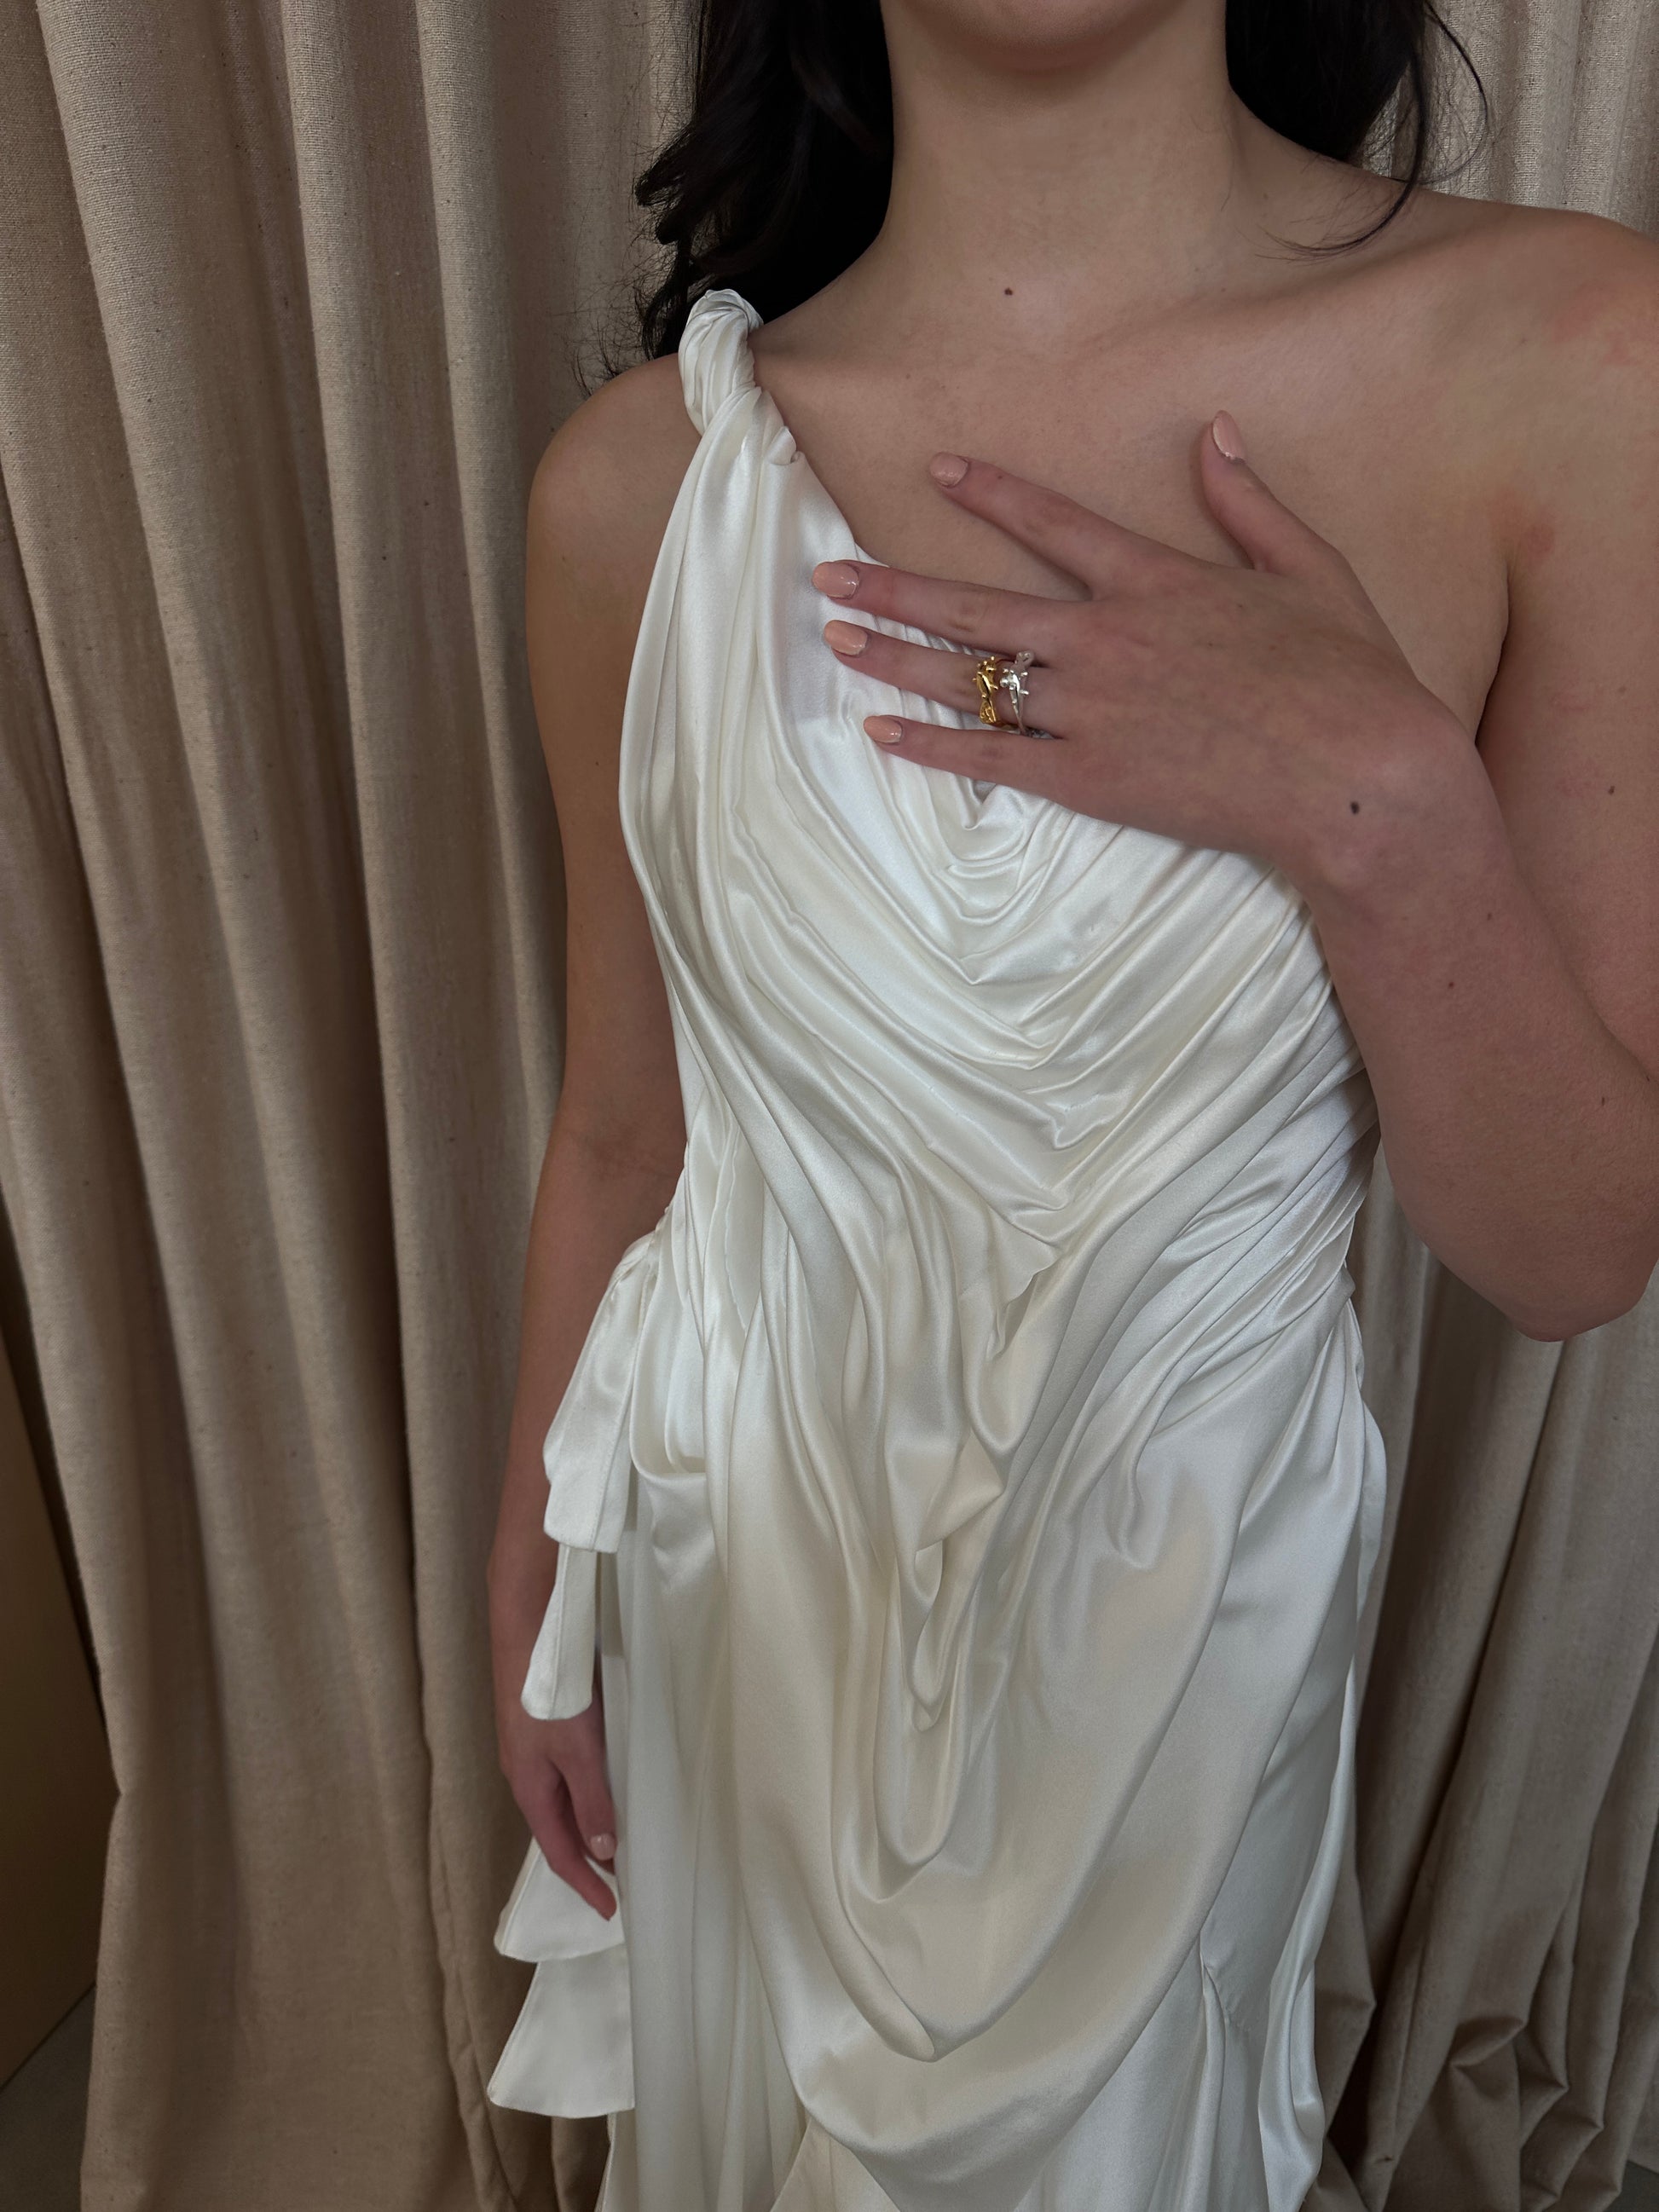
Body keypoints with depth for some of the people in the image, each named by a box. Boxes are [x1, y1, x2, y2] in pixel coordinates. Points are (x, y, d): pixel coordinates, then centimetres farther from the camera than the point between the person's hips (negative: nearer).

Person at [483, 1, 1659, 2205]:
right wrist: (531, 1597, 9)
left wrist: (1387, 809, -31)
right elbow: (623, 1133, -2)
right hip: (740, 1547, 2)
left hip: (1186, 1561, 0)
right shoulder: (642, 478, -12)